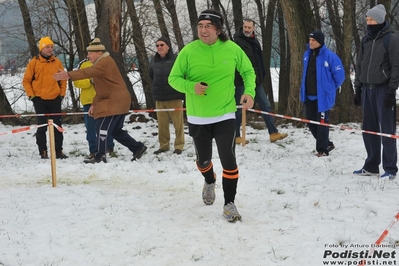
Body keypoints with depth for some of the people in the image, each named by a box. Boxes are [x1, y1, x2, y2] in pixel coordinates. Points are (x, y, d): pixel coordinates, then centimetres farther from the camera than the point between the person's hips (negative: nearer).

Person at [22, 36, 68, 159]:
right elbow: (26, 80, 1)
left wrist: (62, 94, 5)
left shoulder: (57, 62, 5)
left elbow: (63, 80, 13)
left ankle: (58, 151, 12)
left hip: (55, 99, 2)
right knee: (42, 126, 1)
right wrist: (31, 95, -5)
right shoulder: (34, 62, -2)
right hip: (40, 100, -2)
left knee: (57, 126, 5)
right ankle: (43, 151, 7)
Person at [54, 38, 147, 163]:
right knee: (115, 130, 16)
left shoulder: (105, 62, -15)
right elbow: (102, 89, 23)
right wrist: (94, 104, 17)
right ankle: (138, 147, 22)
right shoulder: (101, 63, 20)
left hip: (115, 102, -11)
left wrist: (69, 75, -42)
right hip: (117, 102, 11)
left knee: (102, 128, -11)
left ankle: (100, 156, -8)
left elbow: (89, 72, -33)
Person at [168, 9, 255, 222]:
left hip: (225, 115, -1)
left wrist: (249, 91, -12)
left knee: (228, 160, -10)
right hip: (198, 117, 1)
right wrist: (191, 87, -25)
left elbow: (248, 71, 6)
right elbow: (173, 78, -6)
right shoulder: (188, 51, -12)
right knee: (203, 159, 17)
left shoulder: (232, 49, -9)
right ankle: (209, 182, 51)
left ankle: (229, 203, 4)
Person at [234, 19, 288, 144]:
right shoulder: (237, 42, -10)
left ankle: (273, 133, 12)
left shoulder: (255, 41, 14)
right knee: (239, 108, -1)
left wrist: (262, 75, 17)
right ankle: (235, 136, 8)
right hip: (242, 81, -8)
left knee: (266, 105, 8)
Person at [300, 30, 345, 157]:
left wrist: (330, 87, 3)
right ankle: (327, 144, 26)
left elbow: (339, 74, -9)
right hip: (309, 95, 7)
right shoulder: (307, 54, 7)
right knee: (311, 122, 11)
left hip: (323, 96, -7)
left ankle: (322, 149, 7)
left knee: (322, 122, -4)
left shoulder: (329, 56, -14)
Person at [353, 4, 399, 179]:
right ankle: (371, 166, 17)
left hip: (383, 89, -7)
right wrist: (358, 88, 13)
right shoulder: (366, 40, 13)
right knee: (369, 129, 9)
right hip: (367, 89, 7)